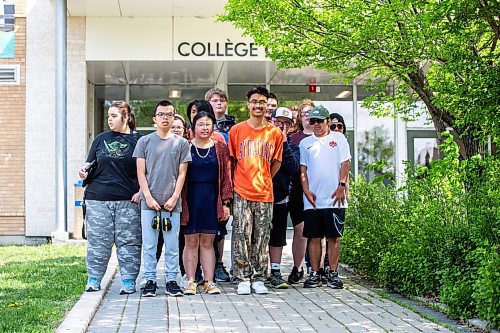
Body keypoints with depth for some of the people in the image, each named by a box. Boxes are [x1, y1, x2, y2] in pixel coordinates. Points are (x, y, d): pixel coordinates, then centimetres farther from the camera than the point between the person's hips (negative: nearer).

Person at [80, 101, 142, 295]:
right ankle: (94, 280, 11)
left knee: (128, 242, 0)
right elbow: (90, 163, 18)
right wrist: (84, 171, -3)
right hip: (98, 198, 2)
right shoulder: (101, 139, 12)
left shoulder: (138, 140, 4)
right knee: (97, 240, 3)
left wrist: (141, 191, -6)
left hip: (128, 200, -2)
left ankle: (128, 281, 7)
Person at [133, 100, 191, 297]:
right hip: (149, 202, 0)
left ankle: (171, 281, 10)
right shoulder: (145, 142, 6)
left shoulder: (181, 143, 7)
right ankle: (150, 281, 9)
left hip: (172, 203, 0)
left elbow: (181, 174, 5)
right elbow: (141, 173, 3)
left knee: (172, 245, 3)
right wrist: (148, 197, -7)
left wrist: (174, 197, -6)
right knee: (149, 245, 2)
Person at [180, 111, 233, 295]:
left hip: (212, 199, 1)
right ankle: (190, 281, 6)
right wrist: (179, 201, -4)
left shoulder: (220, 148, 7)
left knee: (208, 242, 4)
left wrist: (225, 202, 1)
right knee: (191, 241, 1)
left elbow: (226, 176, 6)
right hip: (190, 199, -1)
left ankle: (209, 281, 8)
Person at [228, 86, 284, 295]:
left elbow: (277, 162, 14)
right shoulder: (236, 130, 4)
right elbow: (231, 160, 11)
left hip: (264, 194, 1)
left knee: (261, 239, 4)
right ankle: (243, 279, 3)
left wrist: (263, 181, 8)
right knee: (241, 237, -3)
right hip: (241, 193, -1)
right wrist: (236, 183, 6)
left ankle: (258, 278, 12)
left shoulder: (275, 133, 6)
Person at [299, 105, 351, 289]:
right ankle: (314, 274, 8)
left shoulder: (338, 138, 8)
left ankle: (333, 273, 5)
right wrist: (306, 191, -3)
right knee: (313, 237, 2)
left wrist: (341, 186, -8)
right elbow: (303, 169, 9)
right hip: (312, 200, 2)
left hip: (334, 199, -2)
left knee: (333, 237, 0)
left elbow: (345, 163, 2)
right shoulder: (305, 143, 13)